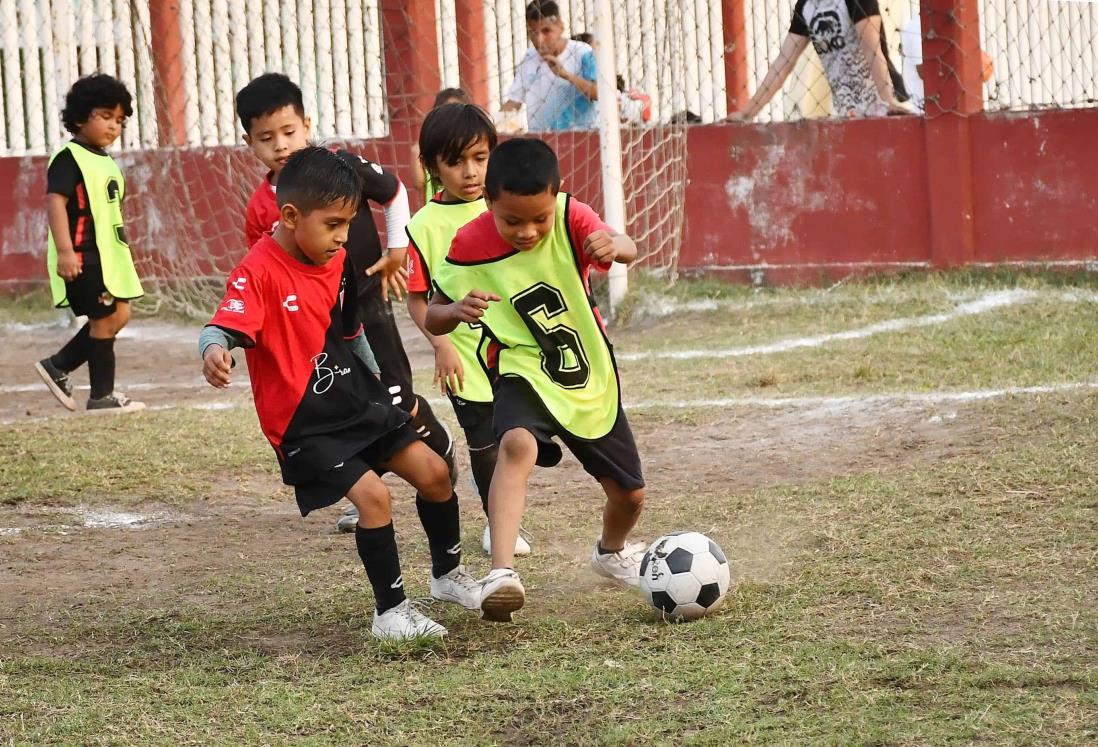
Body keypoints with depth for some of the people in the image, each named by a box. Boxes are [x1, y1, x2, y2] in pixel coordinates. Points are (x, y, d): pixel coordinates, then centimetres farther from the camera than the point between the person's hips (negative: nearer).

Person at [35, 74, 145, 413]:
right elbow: (55, 201, -21)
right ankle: (101, 395, 6)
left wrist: (120, 253, 24)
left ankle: (57, 366, 19)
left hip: (107, 255, 10)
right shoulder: (69, 158, -12)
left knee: (117, 315, 12)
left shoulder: (105, 162, 16)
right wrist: (65, 250, -29)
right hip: (83, 257, -10)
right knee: (105, 319, -4)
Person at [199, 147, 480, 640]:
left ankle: (448, 574, 29)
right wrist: (214, 351, -59)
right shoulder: (259, 272, -21)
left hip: (355, 400, 8)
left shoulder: (337, 262, 4)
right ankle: (390, 613, -3)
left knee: (432, 471, 5)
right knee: (373, 494, -19)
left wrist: (382, 388, 27)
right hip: (303, 423, -8)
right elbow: (223, 328, -36)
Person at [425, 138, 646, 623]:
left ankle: (612, 552, 49)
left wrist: (613, 245, -57)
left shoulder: (569, 218, -16)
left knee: (629, 494, 12)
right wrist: (457, 310, -31)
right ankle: (501, 573, -48)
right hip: (523, 376, -2)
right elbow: (432, 318, -7)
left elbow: (627, 250, -33)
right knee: (517, 445, -37)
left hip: (591, 378, 3)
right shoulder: (470, 246, -16)